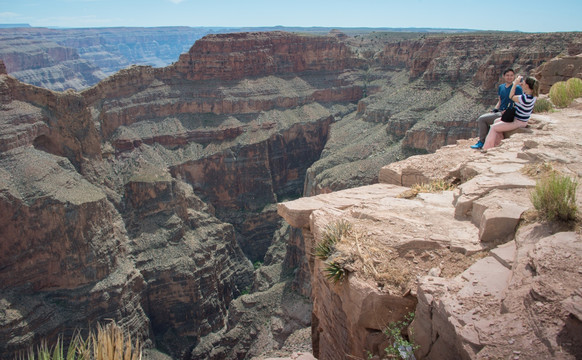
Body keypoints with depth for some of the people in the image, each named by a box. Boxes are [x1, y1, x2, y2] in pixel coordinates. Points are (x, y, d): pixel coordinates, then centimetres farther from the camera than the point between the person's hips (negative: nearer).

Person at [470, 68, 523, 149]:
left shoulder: (517, 88, -9)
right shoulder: (501, 87, 13)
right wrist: (494, 110, 4)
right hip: (499, 112, 8)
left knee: (482, 119, -18)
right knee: (480, 119, -5)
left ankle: (481, 142, -8)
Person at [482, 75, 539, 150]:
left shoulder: (526, 98, -31)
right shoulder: (532, 95, -2)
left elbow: (511, 97, -15)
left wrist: (515, 84, -9)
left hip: (518, 122, -10)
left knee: (493, 128, -7)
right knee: (496, 121, 19)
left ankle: (486, 149, 4)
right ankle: (496, 144, 24)